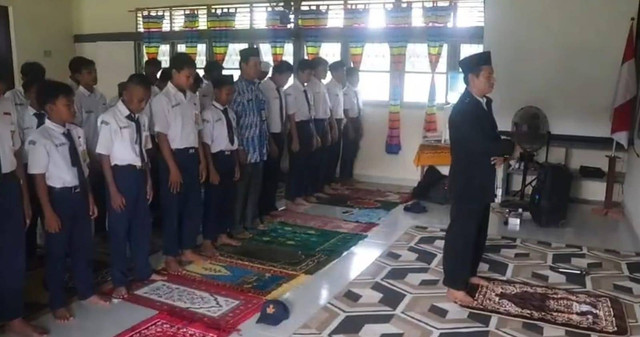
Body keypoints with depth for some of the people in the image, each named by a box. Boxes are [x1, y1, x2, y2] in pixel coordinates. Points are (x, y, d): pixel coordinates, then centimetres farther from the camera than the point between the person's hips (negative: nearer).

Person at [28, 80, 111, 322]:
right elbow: (39, 178, -14)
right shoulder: (40, 139, -16)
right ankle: (57, 303, 29)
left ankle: (86, 292, 39)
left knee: (83, 246, 19)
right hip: (59, 198, -6)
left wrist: (90, 196, 12)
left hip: (80, 195, 6)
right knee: (57, 251, 10)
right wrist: (48, 212, -14)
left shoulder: (77, 132, 2)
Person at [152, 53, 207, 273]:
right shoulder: (162, 100, -11)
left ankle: (187, 250, 28)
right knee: (172, 208, 3)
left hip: (192, 157, 7)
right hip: (174, 157, -7)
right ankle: (170, 256, 17)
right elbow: (161, 136, -13)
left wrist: (202, 160, 11)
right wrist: (173, 168, -16)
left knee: (194, 205, 13)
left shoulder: (193, 99, 9)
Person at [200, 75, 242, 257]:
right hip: (217, 158, -7)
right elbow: (206, 143, -15)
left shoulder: (230, 113, 9)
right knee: (213, 200, 0)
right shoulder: (209, 114, -12)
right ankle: (207, 242, 12)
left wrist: (236, 164, 12)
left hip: (230, 158, 7)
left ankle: (222, 235, 31)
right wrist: (211, 169, -17)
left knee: (228, 198, 15)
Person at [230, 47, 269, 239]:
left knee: (255, 186, 16)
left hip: (259, 147, 7)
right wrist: (239, 148, -16)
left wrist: (266, 140, 14)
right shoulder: (237, 89, -13)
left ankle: (251, 220, 32)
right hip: (246, 148, -7)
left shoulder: (256, 87, 11)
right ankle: (236, 226, 18)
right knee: (241, 187, 4)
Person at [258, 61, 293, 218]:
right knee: (267, 173, 1)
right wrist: (271, 142, -16)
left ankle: (271, 206, 29)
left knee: (275, 172, 16)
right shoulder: (265, 88, -17)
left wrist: (282, 136, 10)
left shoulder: (279, 89, 8)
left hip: (279, 135, 8)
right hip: (269, 136, -8)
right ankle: (263, 210, 14)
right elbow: (263, 118, -19)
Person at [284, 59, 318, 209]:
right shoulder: (291, 91, -13)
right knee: (295, 165, 1)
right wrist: (295, 139, -16)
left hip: (308, 129, 8)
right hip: (299, 129, -8)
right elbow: (291, 117, -15)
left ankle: (299, 197, 26)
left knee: (306, 165, 14)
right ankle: (290, 200, 13)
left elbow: (310, 115, 13)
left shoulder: (307, 91, 10)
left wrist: (314, 135, 15)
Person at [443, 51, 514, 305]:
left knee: (478, 231, 18)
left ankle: (468, 273, 33)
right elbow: (481, 145, -27)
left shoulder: (485, 103, 9)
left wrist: (500, 155, -5)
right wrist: (511, 148, -13)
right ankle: (454, 286, 10)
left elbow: (492, 137, 16)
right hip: (466, 183, -9)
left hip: (481, 182, 9)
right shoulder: (462, 110, -20)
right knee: (461, 232, -1)